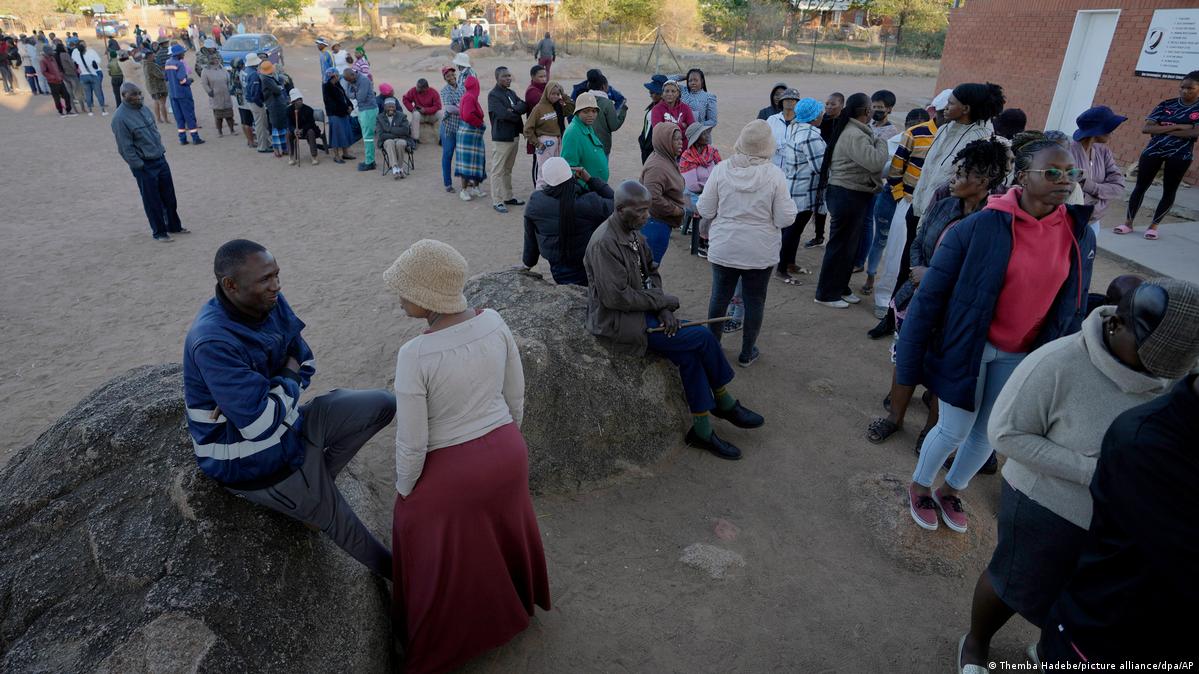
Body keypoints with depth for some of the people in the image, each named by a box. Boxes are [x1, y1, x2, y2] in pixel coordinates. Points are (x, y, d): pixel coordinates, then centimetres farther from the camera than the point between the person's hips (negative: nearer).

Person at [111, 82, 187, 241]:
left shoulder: (143, 108, 7)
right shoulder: (120, 118, -16)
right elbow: (125, 148, -16)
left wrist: (161, 151, 15)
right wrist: (139, 166, -16)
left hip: (160, 159, 7)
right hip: (144, 166, -7)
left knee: (170, 197, 14)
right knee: (153, 201, 4)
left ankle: (174, 226, 29)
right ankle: (159, 232, 16)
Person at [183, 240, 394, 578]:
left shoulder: (272, 304, -9)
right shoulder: (212, 342, -31)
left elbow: (306, 362, 4)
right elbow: (262, 425, -33)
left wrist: (256, 399, -15)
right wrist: (290, 378, -15)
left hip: (286, 421, 8)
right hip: (251, 461, -8)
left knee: (383, 403, 1)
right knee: (340, 522, 3)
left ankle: (315, 480, 7)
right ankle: (392, 570, 31)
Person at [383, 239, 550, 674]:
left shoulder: (414, 355, -28)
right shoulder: (494, 322, -13)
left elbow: (411, 442, -20)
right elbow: (516, 396, -1)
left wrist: (405, 492, -1)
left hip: (449, 474, -5)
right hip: (507, 455, 5)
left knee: (445, 563, 21)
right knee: (503, 536, 31)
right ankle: (512, 608, 58)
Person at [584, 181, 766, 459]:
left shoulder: (634, 233, 6)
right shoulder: (604, 243, -21)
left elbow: (651, 273, 14)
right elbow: (615, 297, -24)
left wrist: (663, 308, -5)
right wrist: (665, 301, -15)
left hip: (642, 310, 8)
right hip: (620, 322, -8)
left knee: (690, 355, -9)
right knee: (704, 338, -11)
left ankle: (702, 430, 6)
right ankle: (724, 403, 10)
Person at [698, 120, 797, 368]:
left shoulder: (722, 169, -11)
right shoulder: (775, 175, -14)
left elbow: (705, 211, -5)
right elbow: (785, 219, -11)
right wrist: (788, 204, 8)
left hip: (724, 249, 2)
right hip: (760, 252, -1)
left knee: (719, 296, 17)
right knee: (754, 301, 13)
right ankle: (747, 353, 25)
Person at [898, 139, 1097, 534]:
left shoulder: (1081, 237, -5)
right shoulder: (979, 228, -20)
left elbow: (1073, 308, 7)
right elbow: (930, 296, -16)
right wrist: (909, 361, -15)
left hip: (1023, 355, 5)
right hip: (968, 347, -4)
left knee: (989, 434, 16)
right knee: (955, 430, 6)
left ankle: (951, 491, 42)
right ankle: (919, 486, 36)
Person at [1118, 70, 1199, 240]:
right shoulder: (1166, 104, 2)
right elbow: (1146, 128, -8)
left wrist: (1163, 129, -14)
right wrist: (1177, 126, -15)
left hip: (1180, 156, -1)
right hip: (1153, 151, 1)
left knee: (1169, 191, 4)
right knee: (1141, 186, 3)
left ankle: (1153, 226, 14)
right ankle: (1128, 223, 11)